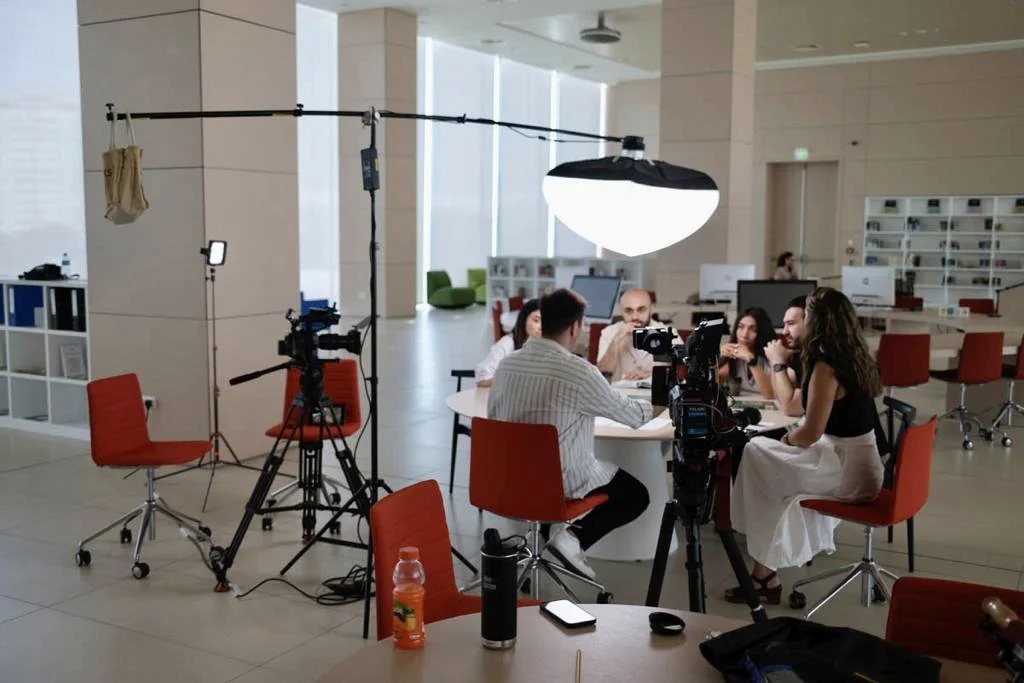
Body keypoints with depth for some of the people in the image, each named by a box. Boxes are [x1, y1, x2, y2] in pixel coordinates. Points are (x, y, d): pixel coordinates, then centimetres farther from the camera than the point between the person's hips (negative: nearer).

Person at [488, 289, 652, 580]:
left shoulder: (506, 363, -2)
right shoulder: (578, 371, -20)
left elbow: (494, 416, 12)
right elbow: (632, 416, -7)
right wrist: (653, 407, 17)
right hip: (561, 481, -7)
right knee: (637, 494, 17)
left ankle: (547, 531, 16)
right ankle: (574, 538, -2)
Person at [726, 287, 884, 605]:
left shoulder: (826, 367, -20)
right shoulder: (856, 357, 7)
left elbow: (811, 433, -18)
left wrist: (787, 439, -1)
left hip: (849, 474, -9)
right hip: (862, 463, 9)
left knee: (756, 454, 2)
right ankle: (765, 573, 15)